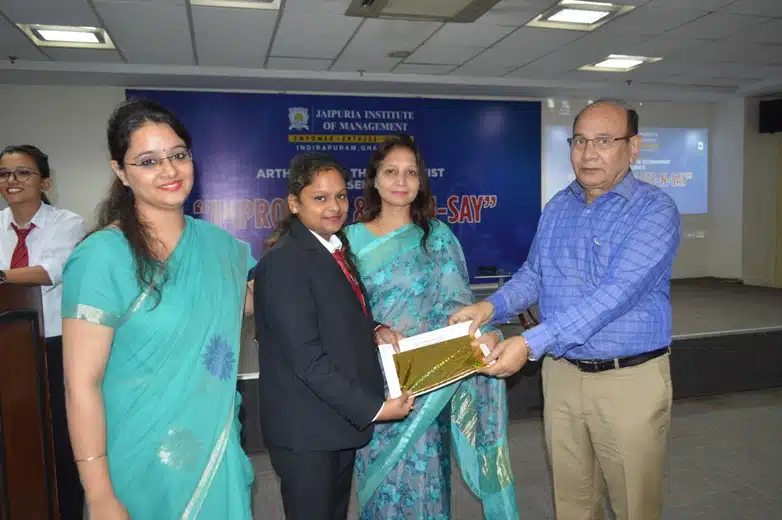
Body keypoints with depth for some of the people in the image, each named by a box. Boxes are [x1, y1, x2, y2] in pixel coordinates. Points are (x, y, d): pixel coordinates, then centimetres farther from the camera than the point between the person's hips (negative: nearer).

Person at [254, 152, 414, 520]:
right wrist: (374, 407, -20)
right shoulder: (284, 262, -21)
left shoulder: (335, 247, 6)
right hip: (307, 429, -8)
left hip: (341, 417, 8)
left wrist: (372, 330, -4)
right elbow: (307, 359, -24)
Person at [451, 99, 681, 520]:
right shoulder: (556, 208, 6)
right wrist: (493, 306, -7)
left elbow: (616, 293, -25)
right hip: (562, 374, 5)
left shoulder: (655, 209, -14)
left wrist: (531, 343, -30)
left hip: (630, 378, -4)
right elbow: (533, 273, 14)